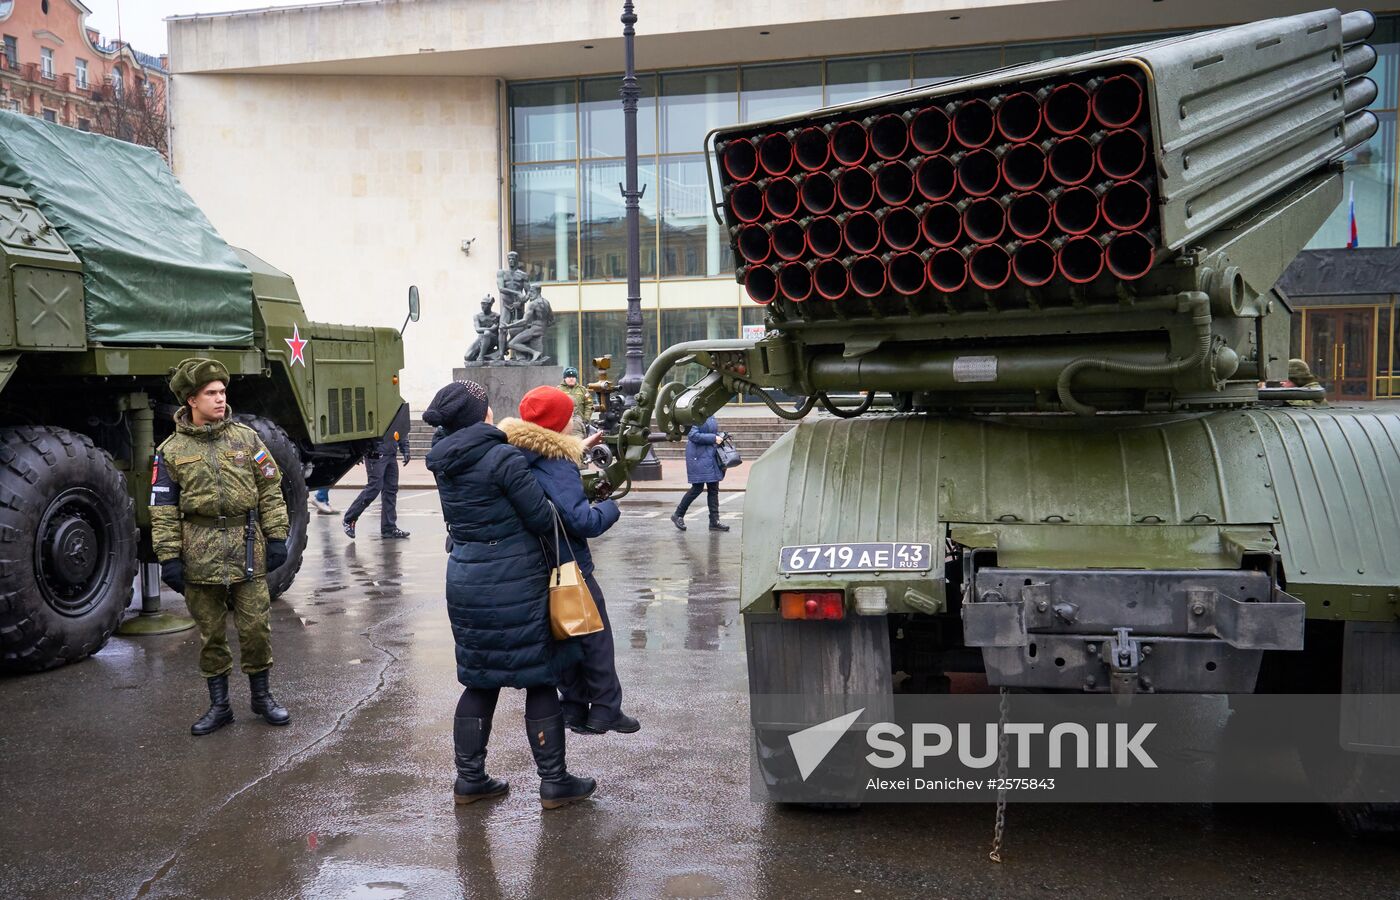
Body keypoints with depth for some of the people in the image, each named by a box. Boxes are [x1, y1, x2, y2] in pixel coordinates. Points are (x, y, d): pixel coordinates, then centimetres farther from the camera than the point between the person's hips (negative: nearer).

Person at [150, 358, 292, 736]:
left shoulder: (247, 438, 3)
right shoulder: (171, 451, 2)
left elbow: (270, 491, 5)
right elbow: (163, 510, 1)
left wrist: (276, 537, 0)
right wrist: (169, 558, -4)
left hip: (247, 551, 0)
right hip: (199, 556, 0)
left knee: (256, 627, 4)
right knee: (210, 633, 9)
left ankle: (262, 695, 22)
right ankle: (219, 705, 21)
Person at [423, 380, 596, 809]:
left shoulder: (444, 463, 6)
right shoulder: (503, 458, -18)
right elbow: (543, 520, -15)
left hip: (465, 580, 7)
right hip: (515, 586, -7)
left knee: (479, 681, 16)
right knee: (540, 680, 5)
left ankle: (469, 778, 22)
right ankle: (554, 782, 14)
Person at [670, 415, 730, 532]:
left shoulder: (710, 415, 11)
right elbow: (693, 435, -21)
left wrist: (720, 436, 3)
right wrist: (713, 438, -19)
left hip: (712, 456, 8)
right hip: (699, 456, -8)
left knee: (714, 489, 7)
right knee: (697, 488, -3)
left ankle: (714, 521, 12)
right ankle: (678, 515, 15)